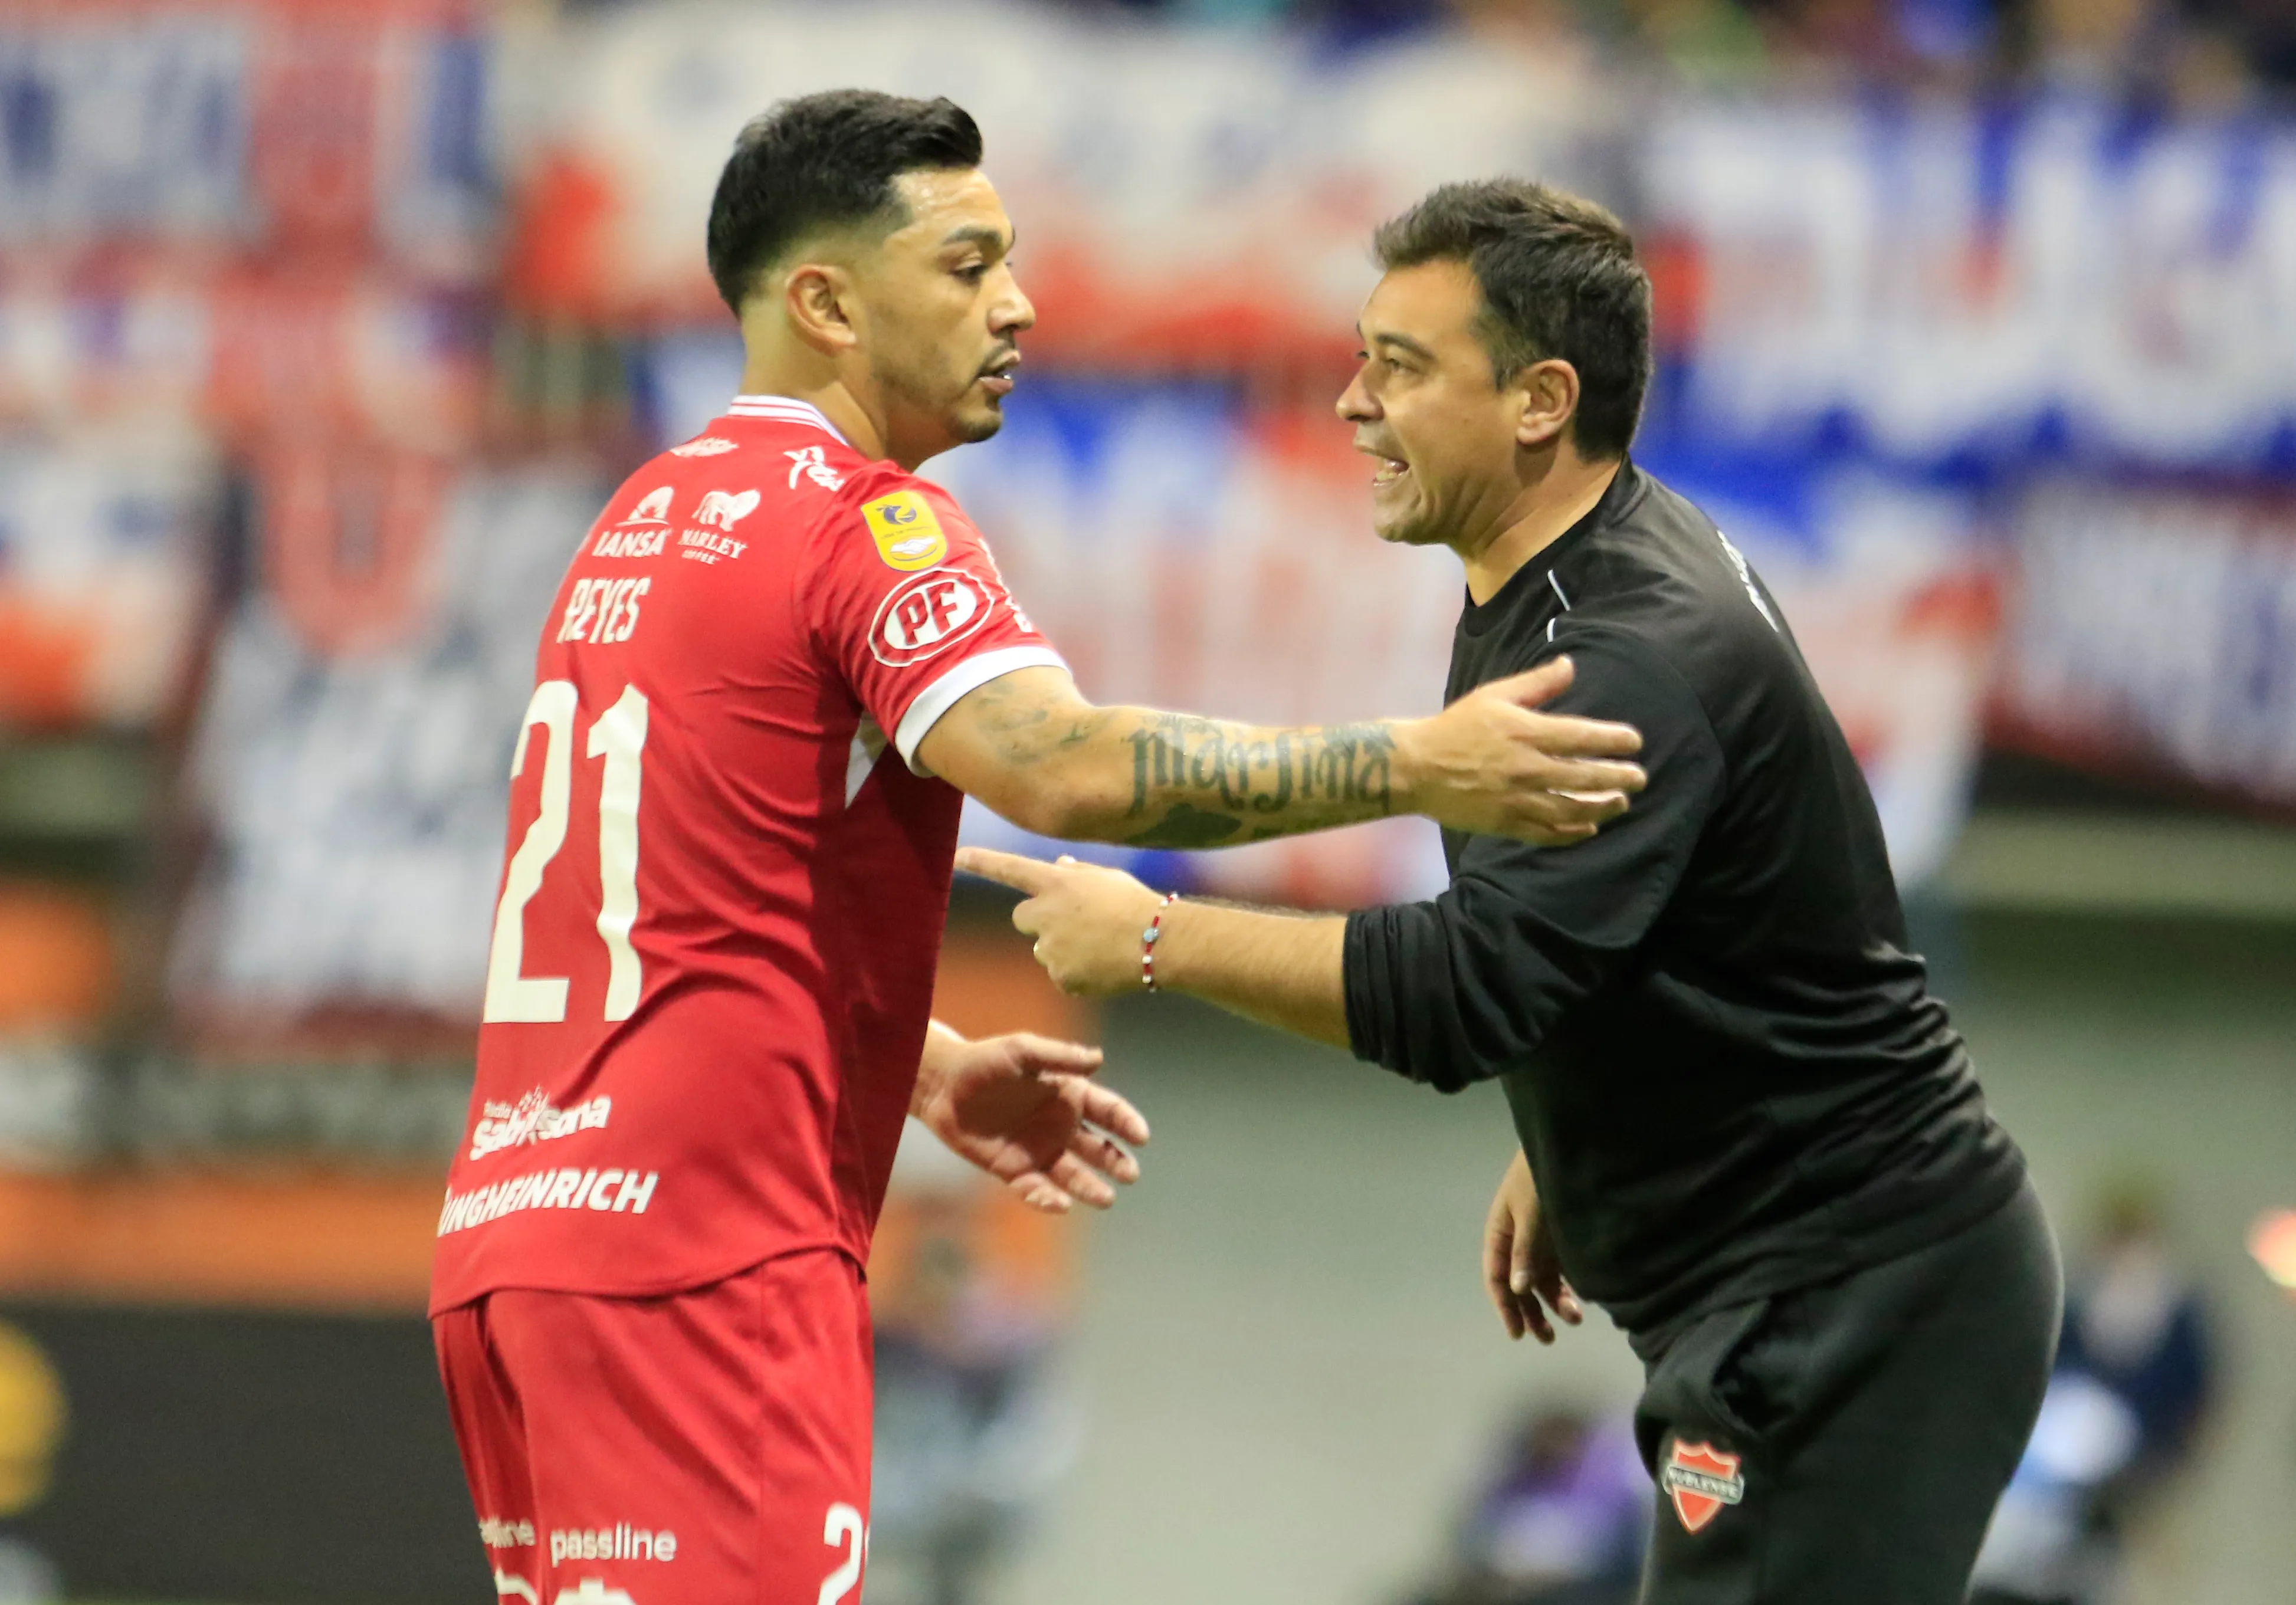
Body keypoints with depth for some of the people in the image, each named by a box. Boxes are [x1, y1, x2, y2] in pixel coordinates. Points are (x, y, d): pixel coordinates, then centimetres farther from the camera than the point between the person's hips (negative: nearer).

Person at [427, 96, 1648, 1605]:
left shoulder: (653, 521, 19)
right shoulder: (858, 518, -9)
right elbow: (1066, 769, -25)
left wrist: (930, 1072, 21)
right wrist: (1413, 766, -21)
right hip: (694, 1253, -9)